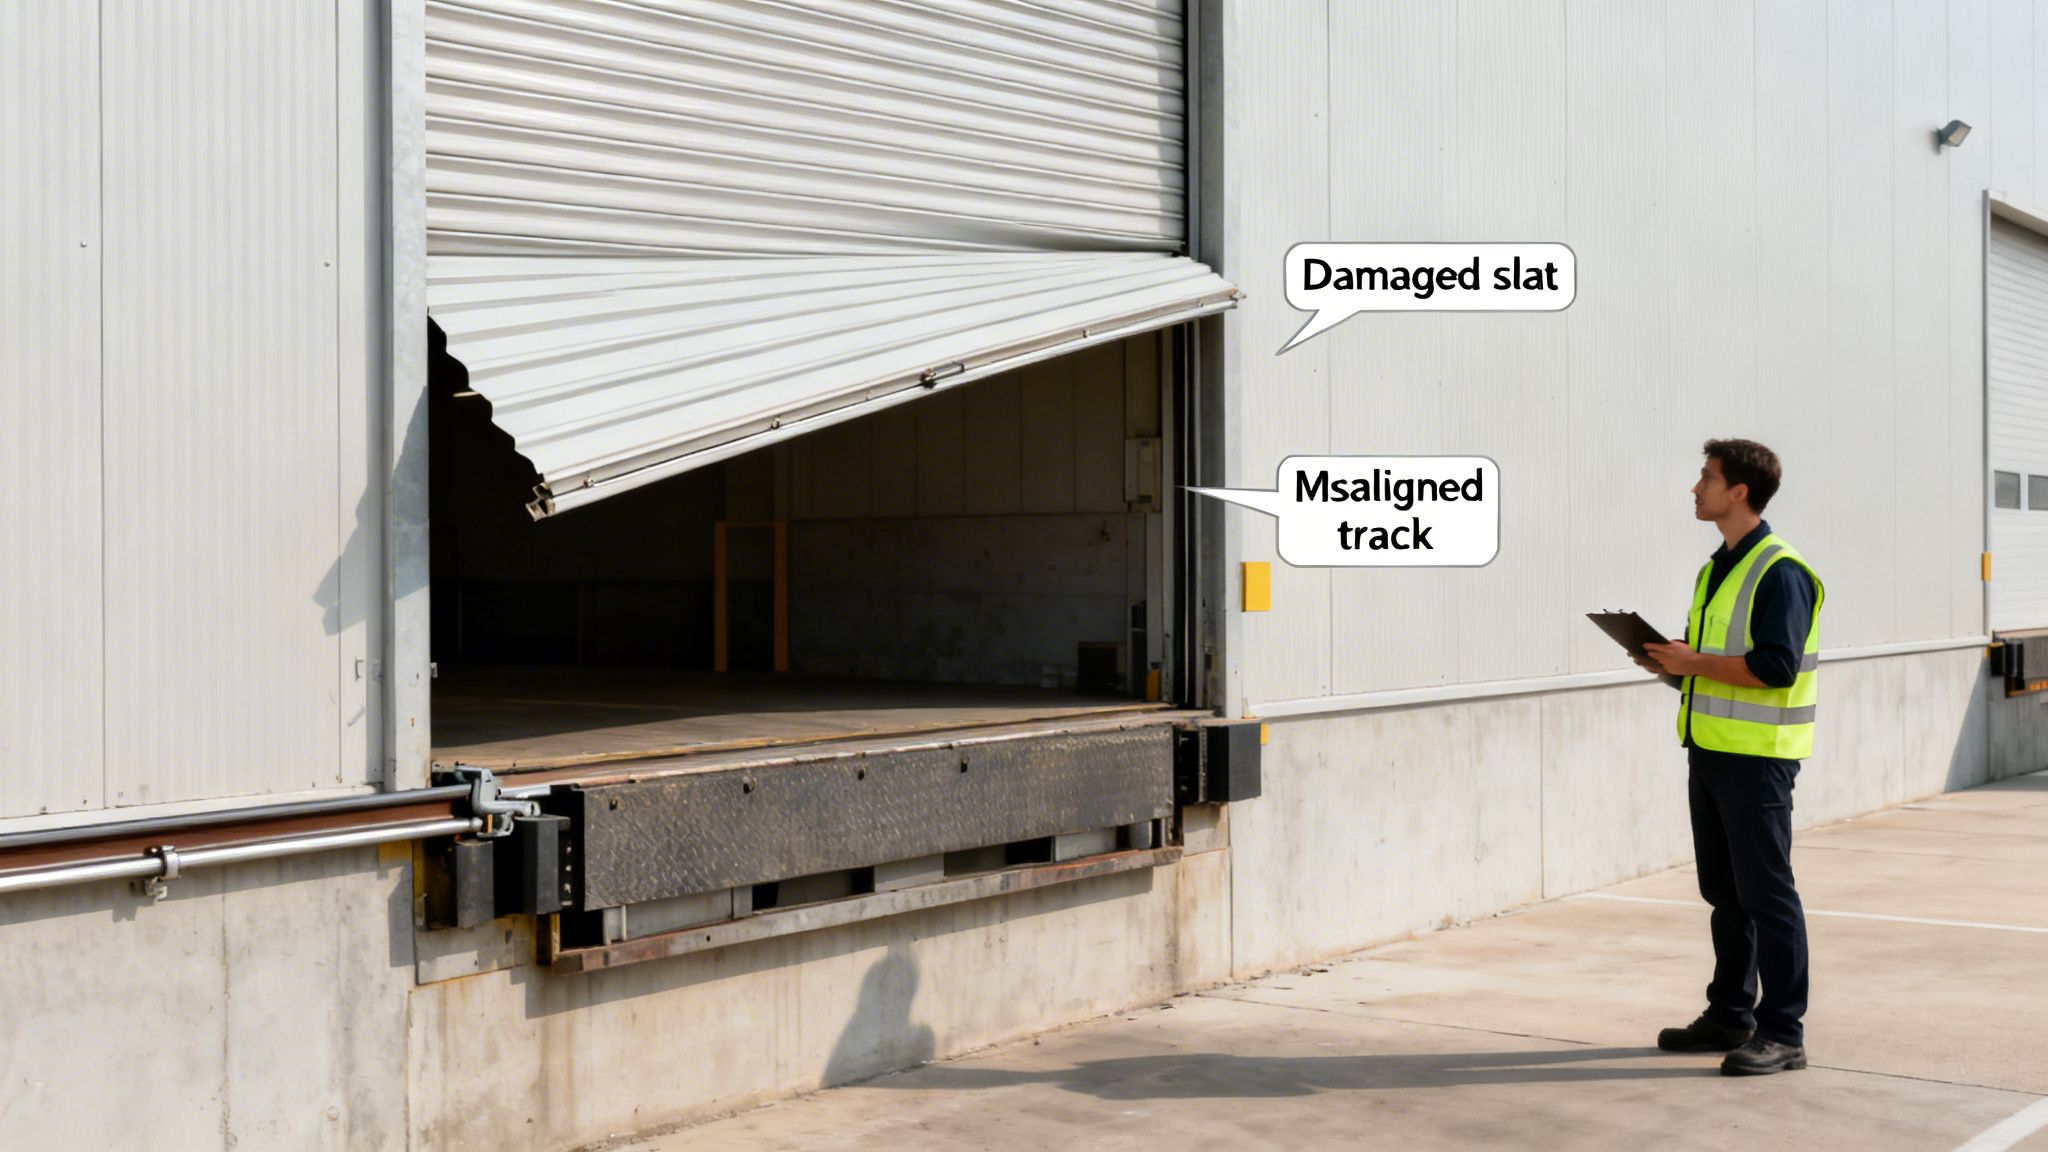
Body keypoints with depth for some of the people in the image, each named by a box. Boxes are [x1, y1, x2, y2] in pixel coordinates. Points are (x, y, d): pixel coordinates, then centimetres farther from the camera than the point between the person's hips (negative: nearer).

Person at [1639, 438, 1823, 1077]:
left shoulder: (1779, 572, -13)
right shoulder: (1716, 569, 17)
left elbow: (1775, 667, -22)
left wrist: (1694, 663, -17)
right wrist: (1670, 662, 5)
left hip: (1757, 756, -9)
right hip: (1710, 749, 9)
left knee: (1766, 893, -5)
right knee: (1725, 892, 15)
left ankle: (1783, 1034, 0)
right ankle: (1730, 1015, 25)